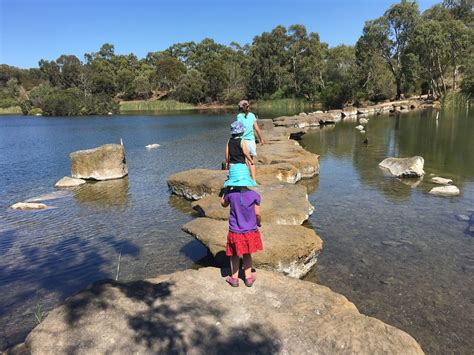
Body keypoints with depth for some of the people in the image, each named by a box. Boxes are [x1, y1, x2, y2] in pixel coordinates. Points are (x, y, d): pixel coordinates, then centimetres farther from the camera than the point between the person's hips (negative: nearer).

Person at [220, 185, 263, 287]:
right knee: (247, 254, 22)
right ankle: (248, 278, 33)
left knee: (234, 255, 20)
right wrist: (259, 223, 14)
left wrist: (228, 188, 10)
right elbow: (257, 214, -6)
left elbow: (223, 203, 7)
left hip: (235, 232, -1)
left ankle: (234, 278, 30)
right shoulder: (254, 195, -14)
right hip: (250, 231, 1)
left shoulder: (231, 194, -14)